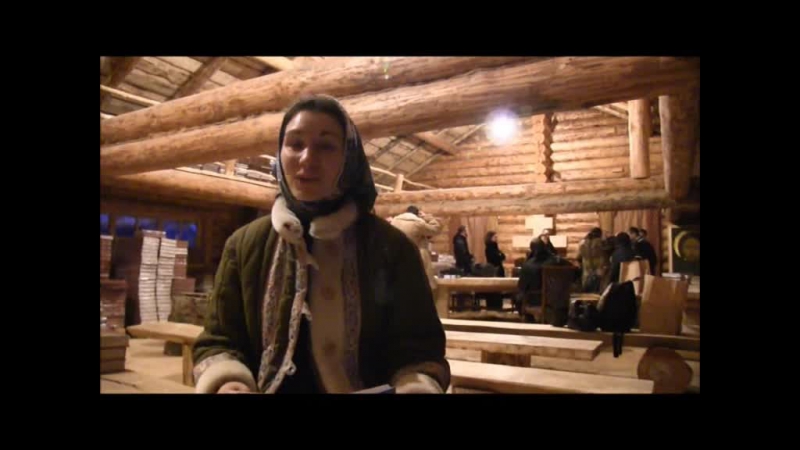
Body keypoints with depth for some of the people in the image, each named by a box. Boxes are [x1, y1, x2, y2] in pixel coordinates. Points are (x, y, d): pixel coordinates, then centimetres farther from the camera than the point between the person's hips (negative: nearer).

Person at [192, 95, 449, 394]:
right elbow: (217, 342, -1)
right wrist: (225, 382, -22)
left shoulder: (391, 247, -10)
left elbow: (418, 349, -10)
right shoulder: (245, 244, -4)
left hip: (367, 385, -1)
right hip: (268, 386, 2)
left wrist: (415, 387, -31)